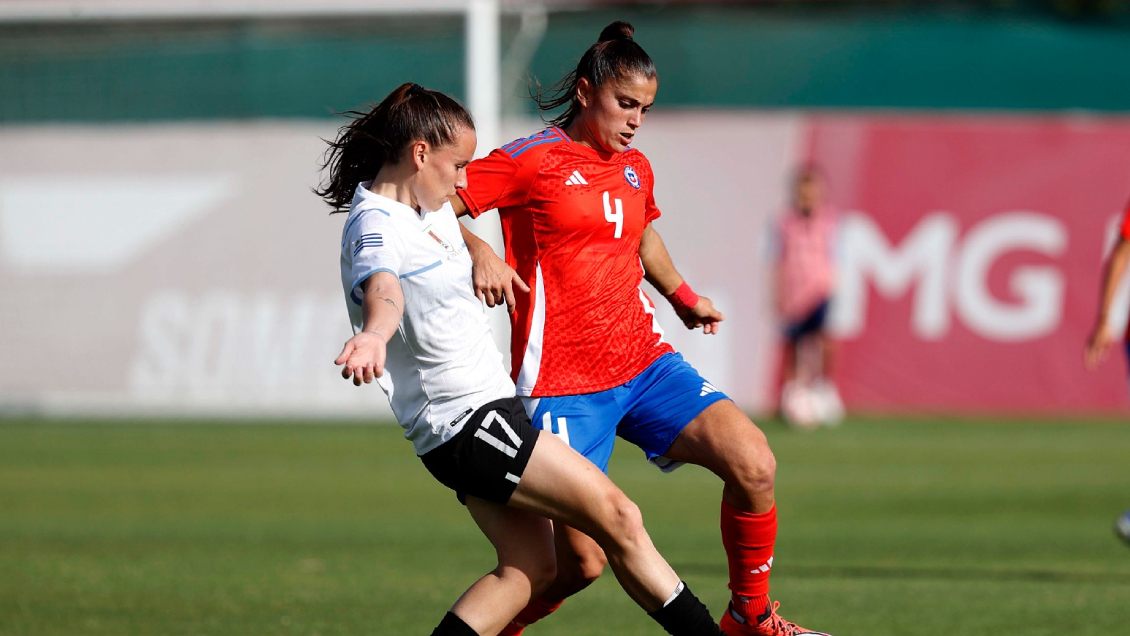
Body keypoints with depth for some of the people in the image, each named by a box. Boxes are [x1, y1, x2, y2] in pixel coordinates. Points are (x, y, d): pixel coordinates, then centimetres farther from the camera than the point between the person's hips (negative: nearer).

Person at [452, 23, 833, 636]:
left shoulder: (636, 169, 15)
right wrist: (480, 252, -25)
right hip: (565, 385, -6)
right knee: (581, 563, -10)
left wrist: (683, 297, 29)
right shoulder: (532, 160, -6)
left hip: (644, 362, 6)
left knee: (753, 463, -13)